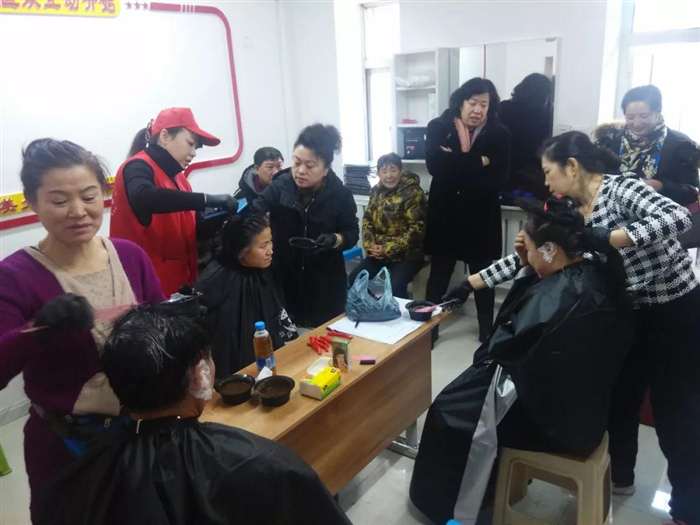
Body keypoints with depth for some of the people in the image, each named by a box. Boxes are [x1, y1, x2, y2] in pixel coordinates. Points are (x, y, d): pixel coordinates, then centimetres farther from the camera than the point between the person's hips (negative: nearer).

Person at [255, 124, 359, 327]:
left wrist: (335, 240, -21)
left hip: (325, 284, 0)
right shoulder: (281, 185, -8)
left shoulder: (340, 194, -9)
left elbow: (352, 233, 0)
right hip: (284, 278, 1)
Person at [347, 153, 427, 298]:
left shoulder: (413, 193, -11)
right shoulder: (376, 191, 9)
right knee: (353, 280, -5)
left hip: (406, 254, -6)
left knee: (394, 289, -28)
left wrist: (389, 249, -19)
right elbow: (367, 219, 12)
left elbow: (417, 228, -16)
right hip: (378, 252, 6)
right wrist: (369, 244, -7)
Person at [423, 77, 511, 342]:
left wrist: (457, 163, -20)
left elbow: (499, 180, -15)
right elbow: (435, 165, -20)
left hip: (481, 218, 0)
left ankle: (486, 330, 31)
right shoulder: (438, 127, -4)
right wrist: (476, 162, -20)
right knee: (438, 275, 11)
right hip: (444, 215, 0)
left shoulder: (499, 134, -5)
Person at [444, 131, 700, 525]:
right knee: (620, 397, 18)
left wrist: (608, 238, -38)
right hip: (633, 313, 7)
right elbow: (527, 256, 1)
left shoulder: (622, 189, -19)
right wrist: (469, 284, -1)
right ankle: (619, 476, 41)